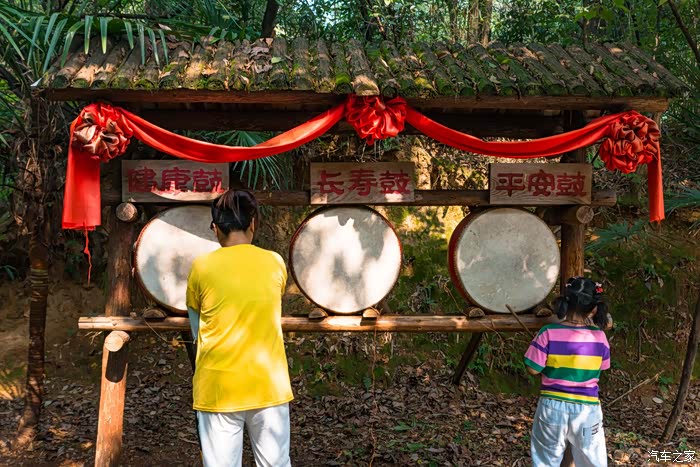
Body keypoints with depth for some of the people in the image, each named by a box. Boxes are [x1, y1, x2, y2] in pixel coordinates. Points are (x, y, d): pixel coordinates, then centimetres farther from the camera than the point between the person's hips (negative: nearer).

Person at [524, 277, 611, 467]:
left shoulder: (549, 333, -15)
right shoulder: (599, 337, -8)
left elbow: (533, 369, -11)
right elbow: (601, 368, 7)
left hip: (553, 407, -1)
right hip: (587, 409, 1)